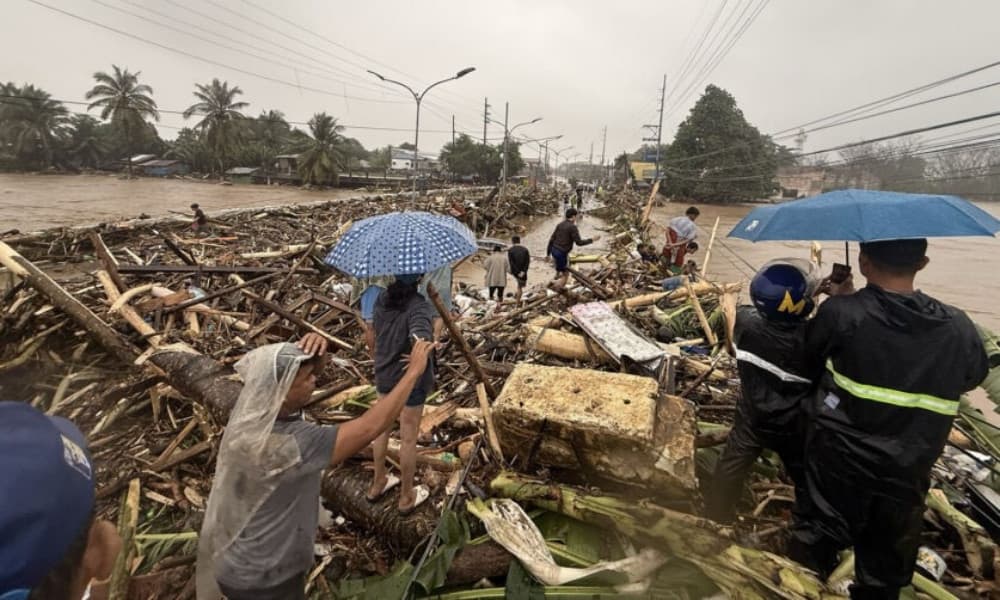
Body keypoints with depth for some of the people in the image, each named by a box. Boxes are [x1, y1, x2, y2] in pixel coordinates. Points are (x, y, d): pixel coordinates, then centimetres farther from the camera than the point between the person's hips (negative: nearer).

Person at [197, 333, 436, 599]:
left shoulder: (254, 407, -14)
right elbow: (368, 428, -35)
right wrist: (414, 371, -28)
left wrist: (313, 350, -26)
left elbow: (309, 369, -3)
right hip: (262, 578, -7)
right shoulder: (281, 445, -37)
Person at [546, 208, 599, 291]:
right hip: (562, 253, -8)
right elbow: (579, 242, -15)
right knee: (565, 274, 8)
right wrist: (592, 240, -4)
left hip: (554, 250, 8)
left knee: (559, 271, 27)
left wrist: (548, 253, 15)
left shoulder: (560, 225, 9)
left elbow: (551, 239, 9)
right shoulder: (573, 227, -14)